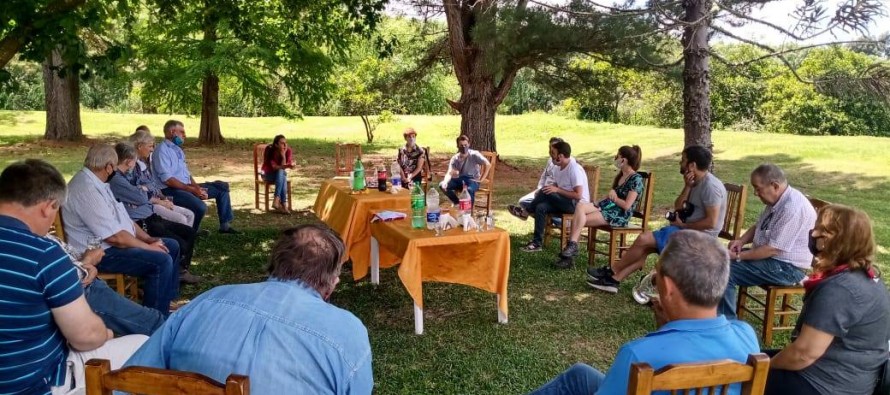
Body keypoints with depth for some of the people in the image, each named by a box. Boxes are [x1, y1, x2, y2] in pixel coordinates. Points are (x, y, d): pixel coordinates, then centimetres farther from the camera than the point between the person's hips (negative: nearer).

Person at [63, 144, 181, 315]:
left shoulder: (96, 183, 9)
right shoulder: (86, 190, -24)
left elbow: (123, 217, 14)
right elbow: (115, 237, -26)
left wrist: (149, 239, 4)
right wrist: (148, 247, -14)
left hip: (111, 243, 11)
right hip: (99, 253, -11)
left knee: (172, 246, 9)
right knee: (162, 261, -24)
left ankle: (165, 304, 17)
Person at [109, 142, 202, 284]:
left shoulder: (122, 176, 16)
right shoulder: (116, 179, -17)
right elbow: (141, 198, -16)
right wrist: (143, 191, 5)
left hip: (149, 218, 11)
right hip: (140, 224, -11)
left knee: (190, 232, 7)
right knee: (180, 245, -18)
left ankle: (182, 271, 17)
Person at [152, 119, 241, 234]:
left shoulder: (177, 149, 18)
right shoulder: (162, 151, -11)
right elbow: (167, 179, -20)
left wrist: (197, 187, -1)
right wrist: (191, 189, -20)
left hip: (186, 187, 10)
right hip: (171, 190, -10)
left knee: (222, 187, 6)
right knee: (201, 207, -34)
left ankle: (225, 225, 9)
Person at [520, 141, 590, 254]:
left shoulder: (574, 169, -21)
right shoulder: (558, 167, 6)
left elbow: (578, 195, -24)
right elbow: (555, 187, 13)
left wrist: (557, 190, -25)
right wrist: (541, 194, -7)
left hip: (577, 205, -8)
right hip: (565, 202, 8)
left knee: (546, 192, -25)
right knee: (541, 207, -19)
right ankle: (537, 243, -18)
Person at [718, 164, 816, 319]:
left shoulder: (792, 208, -27)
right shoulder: (777, 200, 5)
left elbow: (772, 249, -26)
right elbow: (758, 226, 18)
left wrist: (738, 256, -20)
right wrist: (741, 241, -1)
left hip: (786, 267, -10)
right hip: (768, 256, 10)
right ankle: (717, 312, 11)